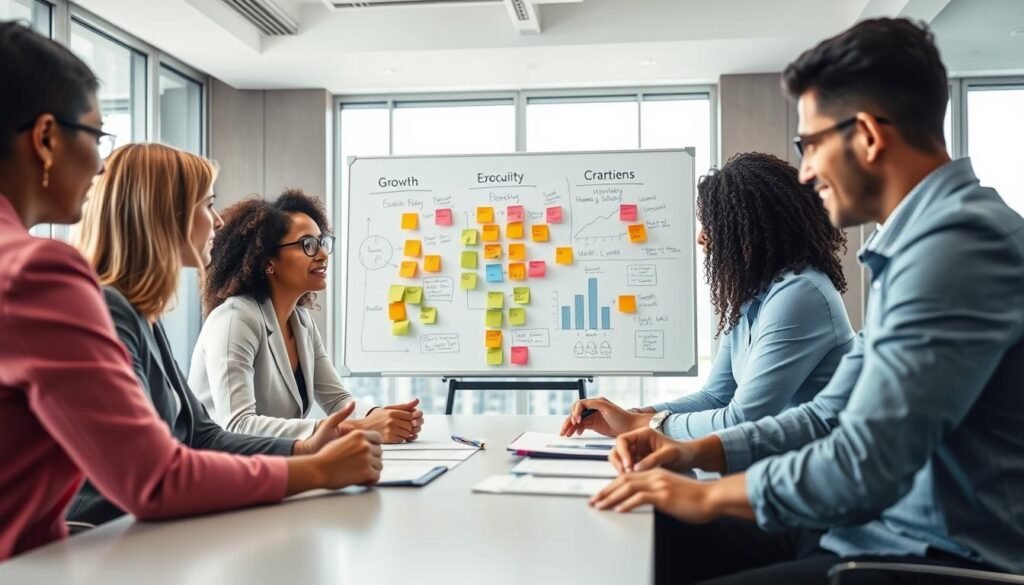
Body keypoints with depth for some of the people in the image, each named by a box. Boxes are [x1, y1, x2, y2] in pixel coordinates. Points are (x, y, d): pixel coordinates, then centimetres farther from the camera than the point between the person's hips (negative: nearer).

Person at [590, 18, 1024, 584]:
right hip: (881, 531, 9)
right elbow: (831, 417, 16)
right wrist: (696, 450, 4)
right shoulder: (919, 240, 14)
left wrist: (709, 495, -11)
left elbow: (865, 466, -26)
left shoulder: (957, 243, -21)